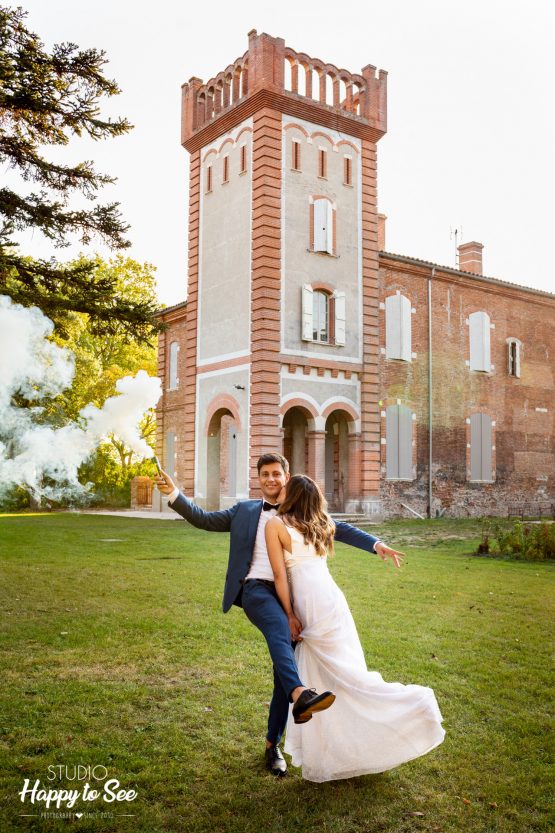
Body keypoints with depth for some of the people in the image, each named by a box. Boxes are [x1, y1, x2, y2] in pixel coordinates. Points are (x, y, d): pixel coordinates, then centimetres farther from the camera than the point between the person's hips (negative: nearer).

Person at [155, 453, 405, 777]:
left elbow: (340, 529, 7)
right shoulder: (245, 511, 17)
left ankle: (273, 744, 16)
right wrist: (174, 493, 1)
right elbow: (203, 519, 13)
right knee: (279, 628, -35)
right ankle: (300, 695, -56)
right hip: (256, 589, -2)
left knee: (285, 672, 1)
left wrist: (377, 544, -6)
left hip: (290, 595, 2)